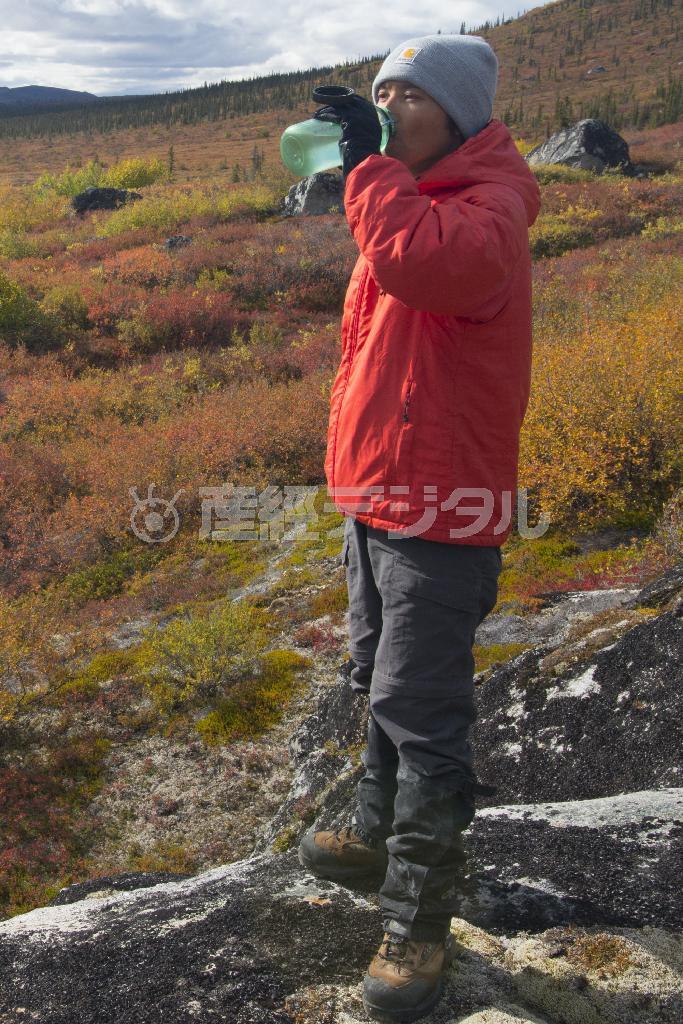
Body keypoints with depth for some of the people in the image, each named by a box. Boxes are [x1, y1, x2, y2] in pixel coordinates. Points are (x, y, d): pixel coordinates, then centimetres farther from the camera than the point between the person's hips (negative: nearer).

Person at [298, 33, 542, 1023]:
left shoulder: (485, 205, -14)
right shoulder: (406, 198, 14)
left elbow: (427, 264, -38)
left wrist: (370, 164, -23)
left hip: (441, 508, -9)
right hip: (374, 494, 9)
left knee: (421, 712, -3)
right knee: (380, 684, 22)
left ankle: (419, 922, 12)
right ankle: (381, 829, 43)